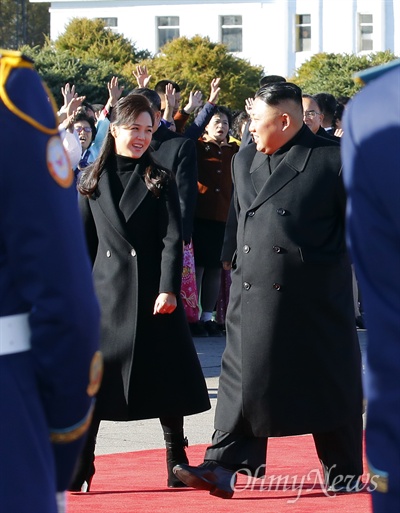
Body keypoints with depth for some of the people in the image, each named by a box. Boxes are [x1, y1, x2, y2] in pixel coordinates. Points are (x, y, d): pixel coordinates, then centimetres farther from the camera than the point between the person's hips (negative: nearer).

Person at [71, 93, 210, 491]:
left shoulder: (160, 181, 3)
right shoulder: (91, 181, 7)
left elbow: (172, 239, -4)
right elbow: (84, 242, 9)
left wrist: (169, 289, -14)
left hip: (153, 292, -1)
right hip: (106, 291, 1)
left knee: (166, 380, 3)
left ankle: (178, 467, 12)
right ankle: (78, 470, -1)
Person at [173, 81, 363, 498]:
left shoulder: (332, 160, -7)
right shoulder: (243, 161, 12)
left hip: (314, 298, -5)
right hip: (253, 294, 5)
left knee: (329, 385, 6)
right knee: (243, 378, 0)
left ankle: (343, 474, 17)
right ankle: (224, 468, -1)